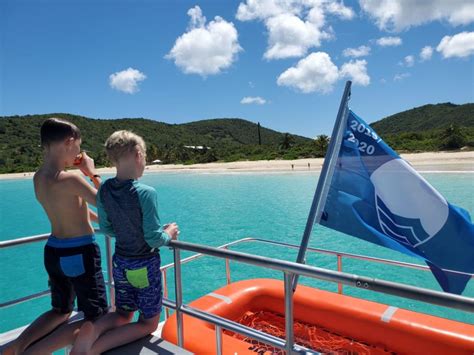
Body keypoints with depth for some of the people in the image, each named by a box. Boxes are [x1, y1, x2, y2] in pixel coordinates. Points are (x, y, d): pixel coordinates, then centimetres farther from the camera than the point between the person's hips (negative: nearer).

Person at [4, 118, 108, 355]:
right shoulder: (69, 179, -25)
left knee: (61, 311, 28)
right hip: (79, 254, -8)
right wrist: (93, 173, -2)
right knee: (96, 318, 7)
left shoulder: (38, 177, 2)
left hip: (53, 251, 8)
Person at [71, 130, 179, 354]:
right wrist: (168, 234, -2)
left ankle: (93, 329, -4)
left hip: (120, 263, 6)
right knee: (148, 324, 16)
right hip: (145, 267, -6)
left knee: (122, 315, 27)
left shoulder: (104, 190, -6)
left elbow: (106, 228, 6)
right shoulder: (145, 193, -25)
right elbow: (154, 239, -22)